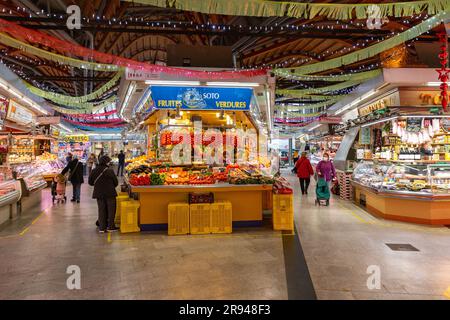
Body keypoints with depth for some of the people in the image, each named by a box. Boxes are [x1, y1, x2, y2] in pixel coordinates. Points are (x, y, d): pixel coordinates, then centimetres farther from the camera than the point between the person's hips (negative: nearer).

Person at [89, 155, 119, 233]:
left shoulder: (94, 171, -2)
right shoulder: (109, 171, -14)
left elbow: (90, 182, 6)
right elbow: (116, 182, -9)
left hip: (99, 194, 4)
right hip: (110, 193, -4)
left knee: (101, 210, 12)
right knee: (111, 210, 8)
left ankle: (102, 227, 13)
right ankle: (110, 227, 11)